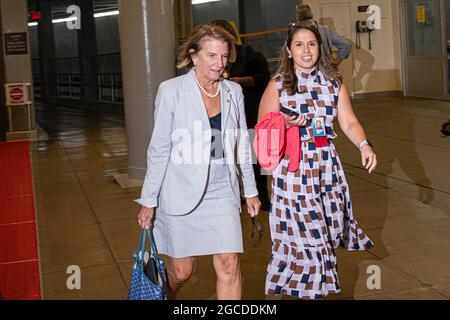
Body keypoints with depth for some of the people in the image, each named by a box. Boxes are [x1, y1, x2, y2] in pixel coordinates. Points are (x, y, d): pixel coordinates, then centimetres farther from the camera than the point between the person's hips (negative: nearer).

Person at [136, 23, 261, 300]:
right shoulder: (171, 90, -8)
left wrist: (250, 190, 14)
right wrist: (149, 200, -4)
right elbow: (159, 150, -5)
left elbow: (242, 145, 13)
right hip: (182, 192, -3)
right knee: (182, 270, 9)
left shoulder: (233, 91, 4)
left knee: (229, 265, -5)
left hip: (223, 192, 3)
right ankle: (167, 295, 44)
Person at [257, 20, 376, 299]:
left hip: (328, 165, 3)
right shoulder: (278, 85, 0)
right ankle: (309, 290, 15)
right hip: (293, 168, -3)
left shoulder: (334, 82, 7)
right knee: (305, 234, -4)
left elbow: (349, 122, 1)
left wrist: (364, 145, -17)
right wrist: (287, 123, -18)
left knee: (332, 228, 8)